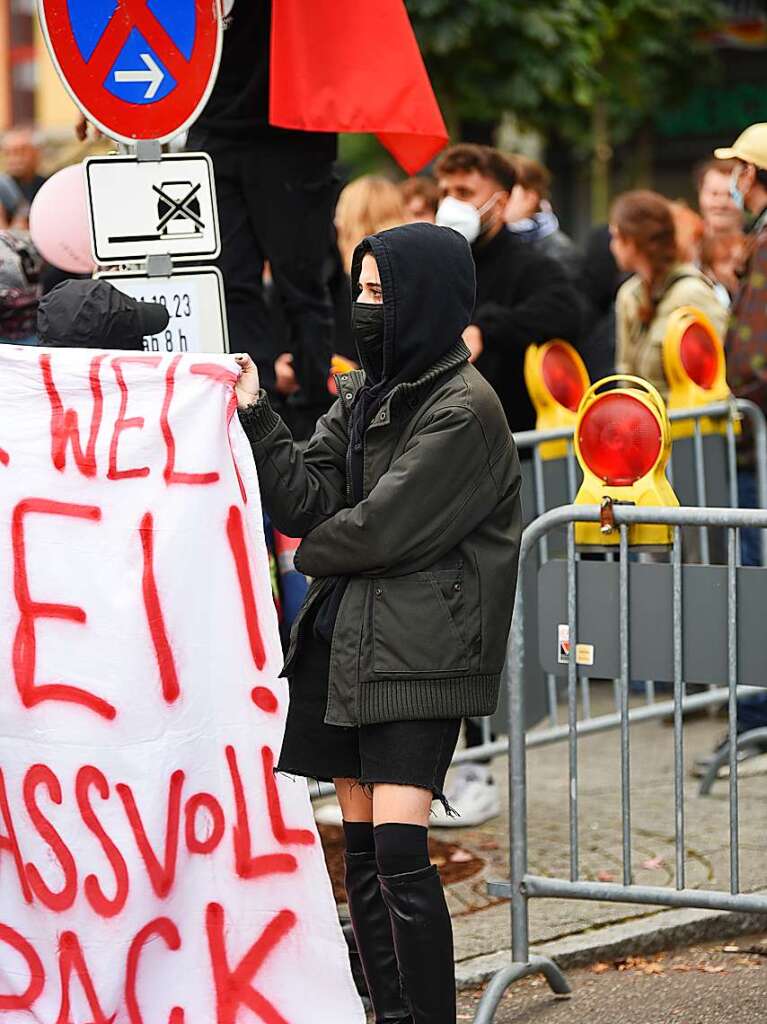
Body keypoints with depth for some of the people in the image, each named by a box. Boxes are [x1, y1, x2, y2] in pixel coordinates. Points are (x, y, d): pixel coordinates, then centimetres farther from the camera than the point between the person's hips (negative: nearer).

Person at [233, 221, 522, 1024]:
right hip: (345, 641, 8)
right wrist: (255, 416, -6)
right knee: (360, 844, 9)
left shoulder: (464, 410, -12)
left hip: (418, 650, -8)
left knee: (399, 847, -14)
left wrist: (313, 553, 4)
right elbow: (306, 499, 5)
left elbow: (380, 528, -14)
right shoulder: (362, 396, 13)